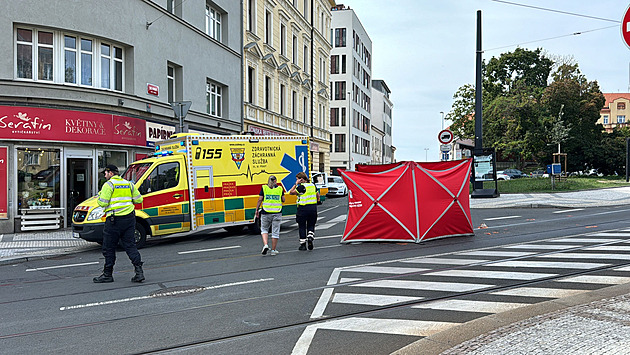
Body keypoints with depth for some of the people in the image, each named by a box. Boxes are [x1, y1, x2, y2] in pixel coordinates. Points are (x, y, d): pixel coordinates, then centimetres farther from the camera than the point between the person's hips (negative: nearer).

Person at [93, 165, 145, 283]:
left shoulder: (108, 185, -6)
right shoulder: (128, 184, 14)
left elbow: (103, 203, -13)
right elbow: (139, 199, 13)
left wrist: (99, 196, 8)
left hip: (114, 220, -6)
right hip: (129, 218, 6)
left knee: (109, 248, 6)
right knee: (130, 245, 7)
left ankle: (107, 274, 14)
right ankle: (139, 271, -4)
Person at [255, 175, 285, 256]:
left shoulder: (264, 188, 0)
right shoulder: (280, 188, 3)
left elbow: (260, 199, -3)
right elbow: (283, 200, 7)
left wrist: (257, 209, 5)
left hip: (266, 212, 0)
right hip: (277, 213, 0)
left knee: (264, 229, 17)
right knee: (275, 232, 7)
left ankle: (265, 245, -3)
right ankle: (273, 250, 12)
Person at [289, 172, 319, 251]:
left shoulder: (301, 186, -12)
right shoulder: (313, 185, 10)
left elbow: (291, 192, -12)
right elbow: (318, 196, 19)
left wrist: (296, 184, -8)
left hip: (303, 208, -5)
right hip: (313, 207, 5)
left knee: (302, 227, 6)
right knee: (311, 225, 15)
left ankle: (303, 245, 9)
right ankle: (310, 238, -10)